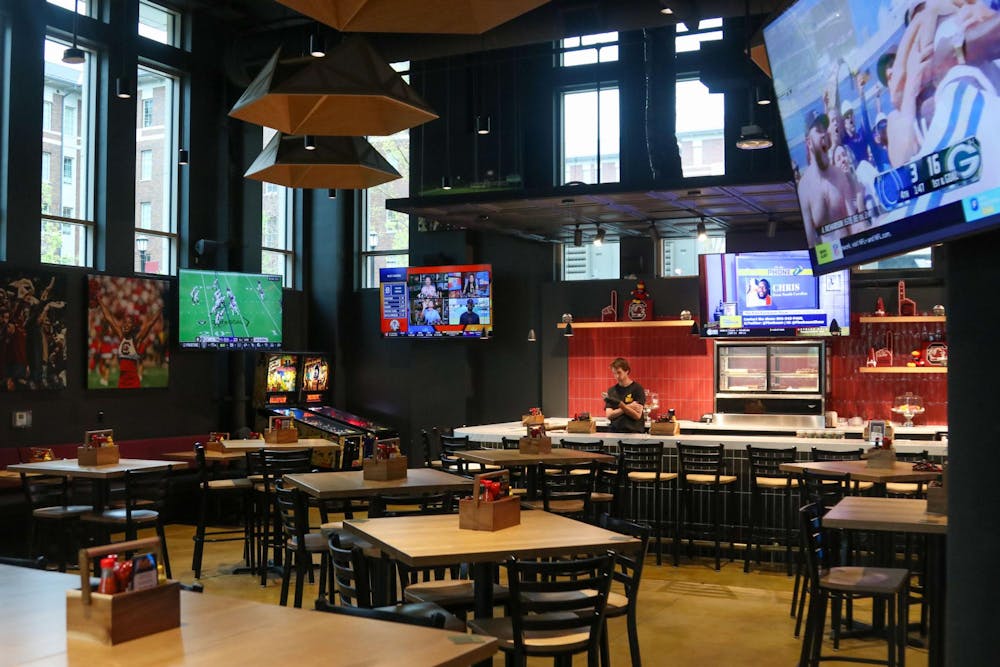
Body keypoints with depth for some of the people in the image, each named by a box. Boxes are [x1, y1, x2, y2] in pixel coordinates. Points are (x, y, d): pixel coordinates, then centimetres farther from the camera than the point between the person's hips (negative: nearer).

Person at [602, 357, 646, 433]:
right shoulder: (611, 390, 8)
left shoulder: (637, 388, -3)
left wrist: (619, 404, -21)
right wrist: (628, 407, -12)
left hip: (634, 432, -3)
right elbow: (609, 415, 0)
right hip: (615, 432, 3)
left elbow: (637, 415, -9)